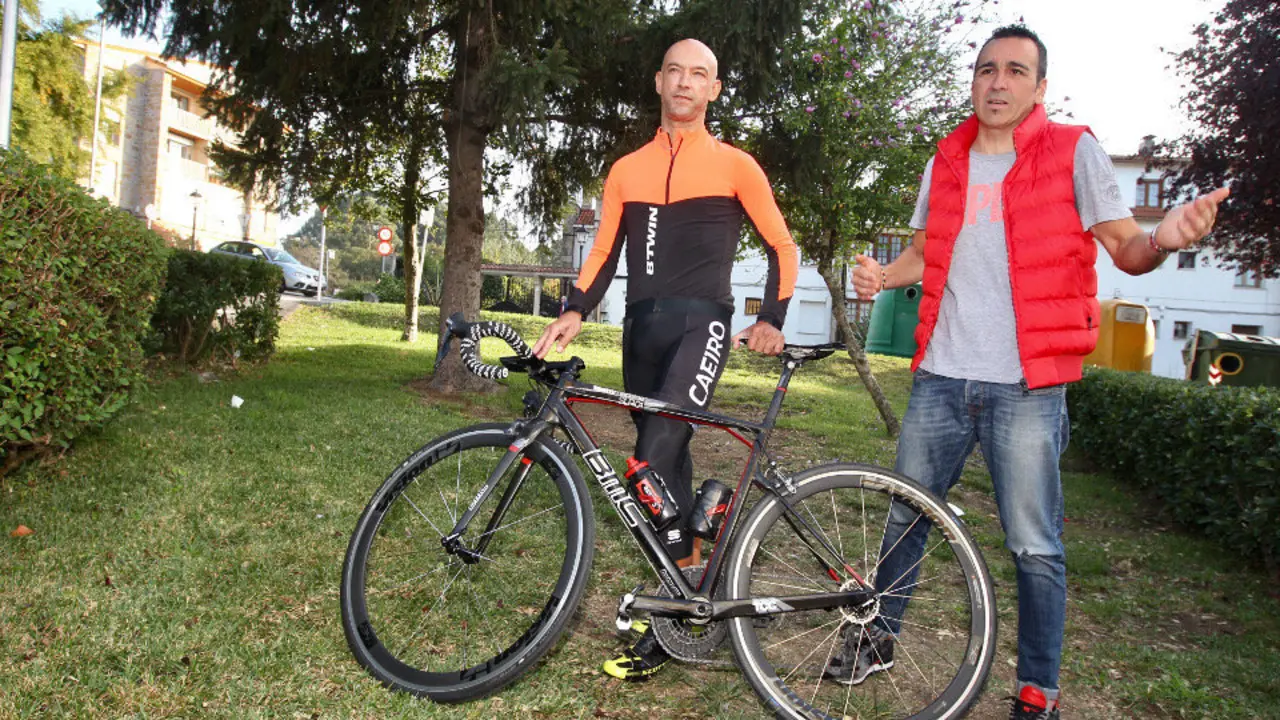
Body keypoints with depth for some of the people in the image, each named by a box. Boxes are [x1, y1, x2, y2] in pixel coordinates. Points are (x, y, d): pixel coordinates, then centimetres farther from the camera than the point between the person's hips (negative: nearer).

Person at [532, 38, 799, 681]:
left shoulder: (735, 165, 6)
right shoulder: (627, 169, 16)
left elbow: (781, 246, 9)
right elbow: (604, 252, 14)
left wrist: (771, 319, -3)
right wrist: (575, 313, -1)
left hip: (700, 322, -5)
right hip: (642, 326, 5)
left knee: (656, 458, -20)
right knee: (665, 461, 10)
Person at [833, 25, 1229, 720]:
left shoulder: (1074, 152, -1)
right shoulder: (945, 163, 11)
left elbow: (1127, 248, -2)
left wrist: (1165, 238, -25)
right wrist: (881, 274, 0)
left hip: (1026, 386, -4)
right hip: (939, 378, 4)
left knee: (1034, 546, 1)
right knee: (905, 517, 14)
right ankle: (877, 637, 33)